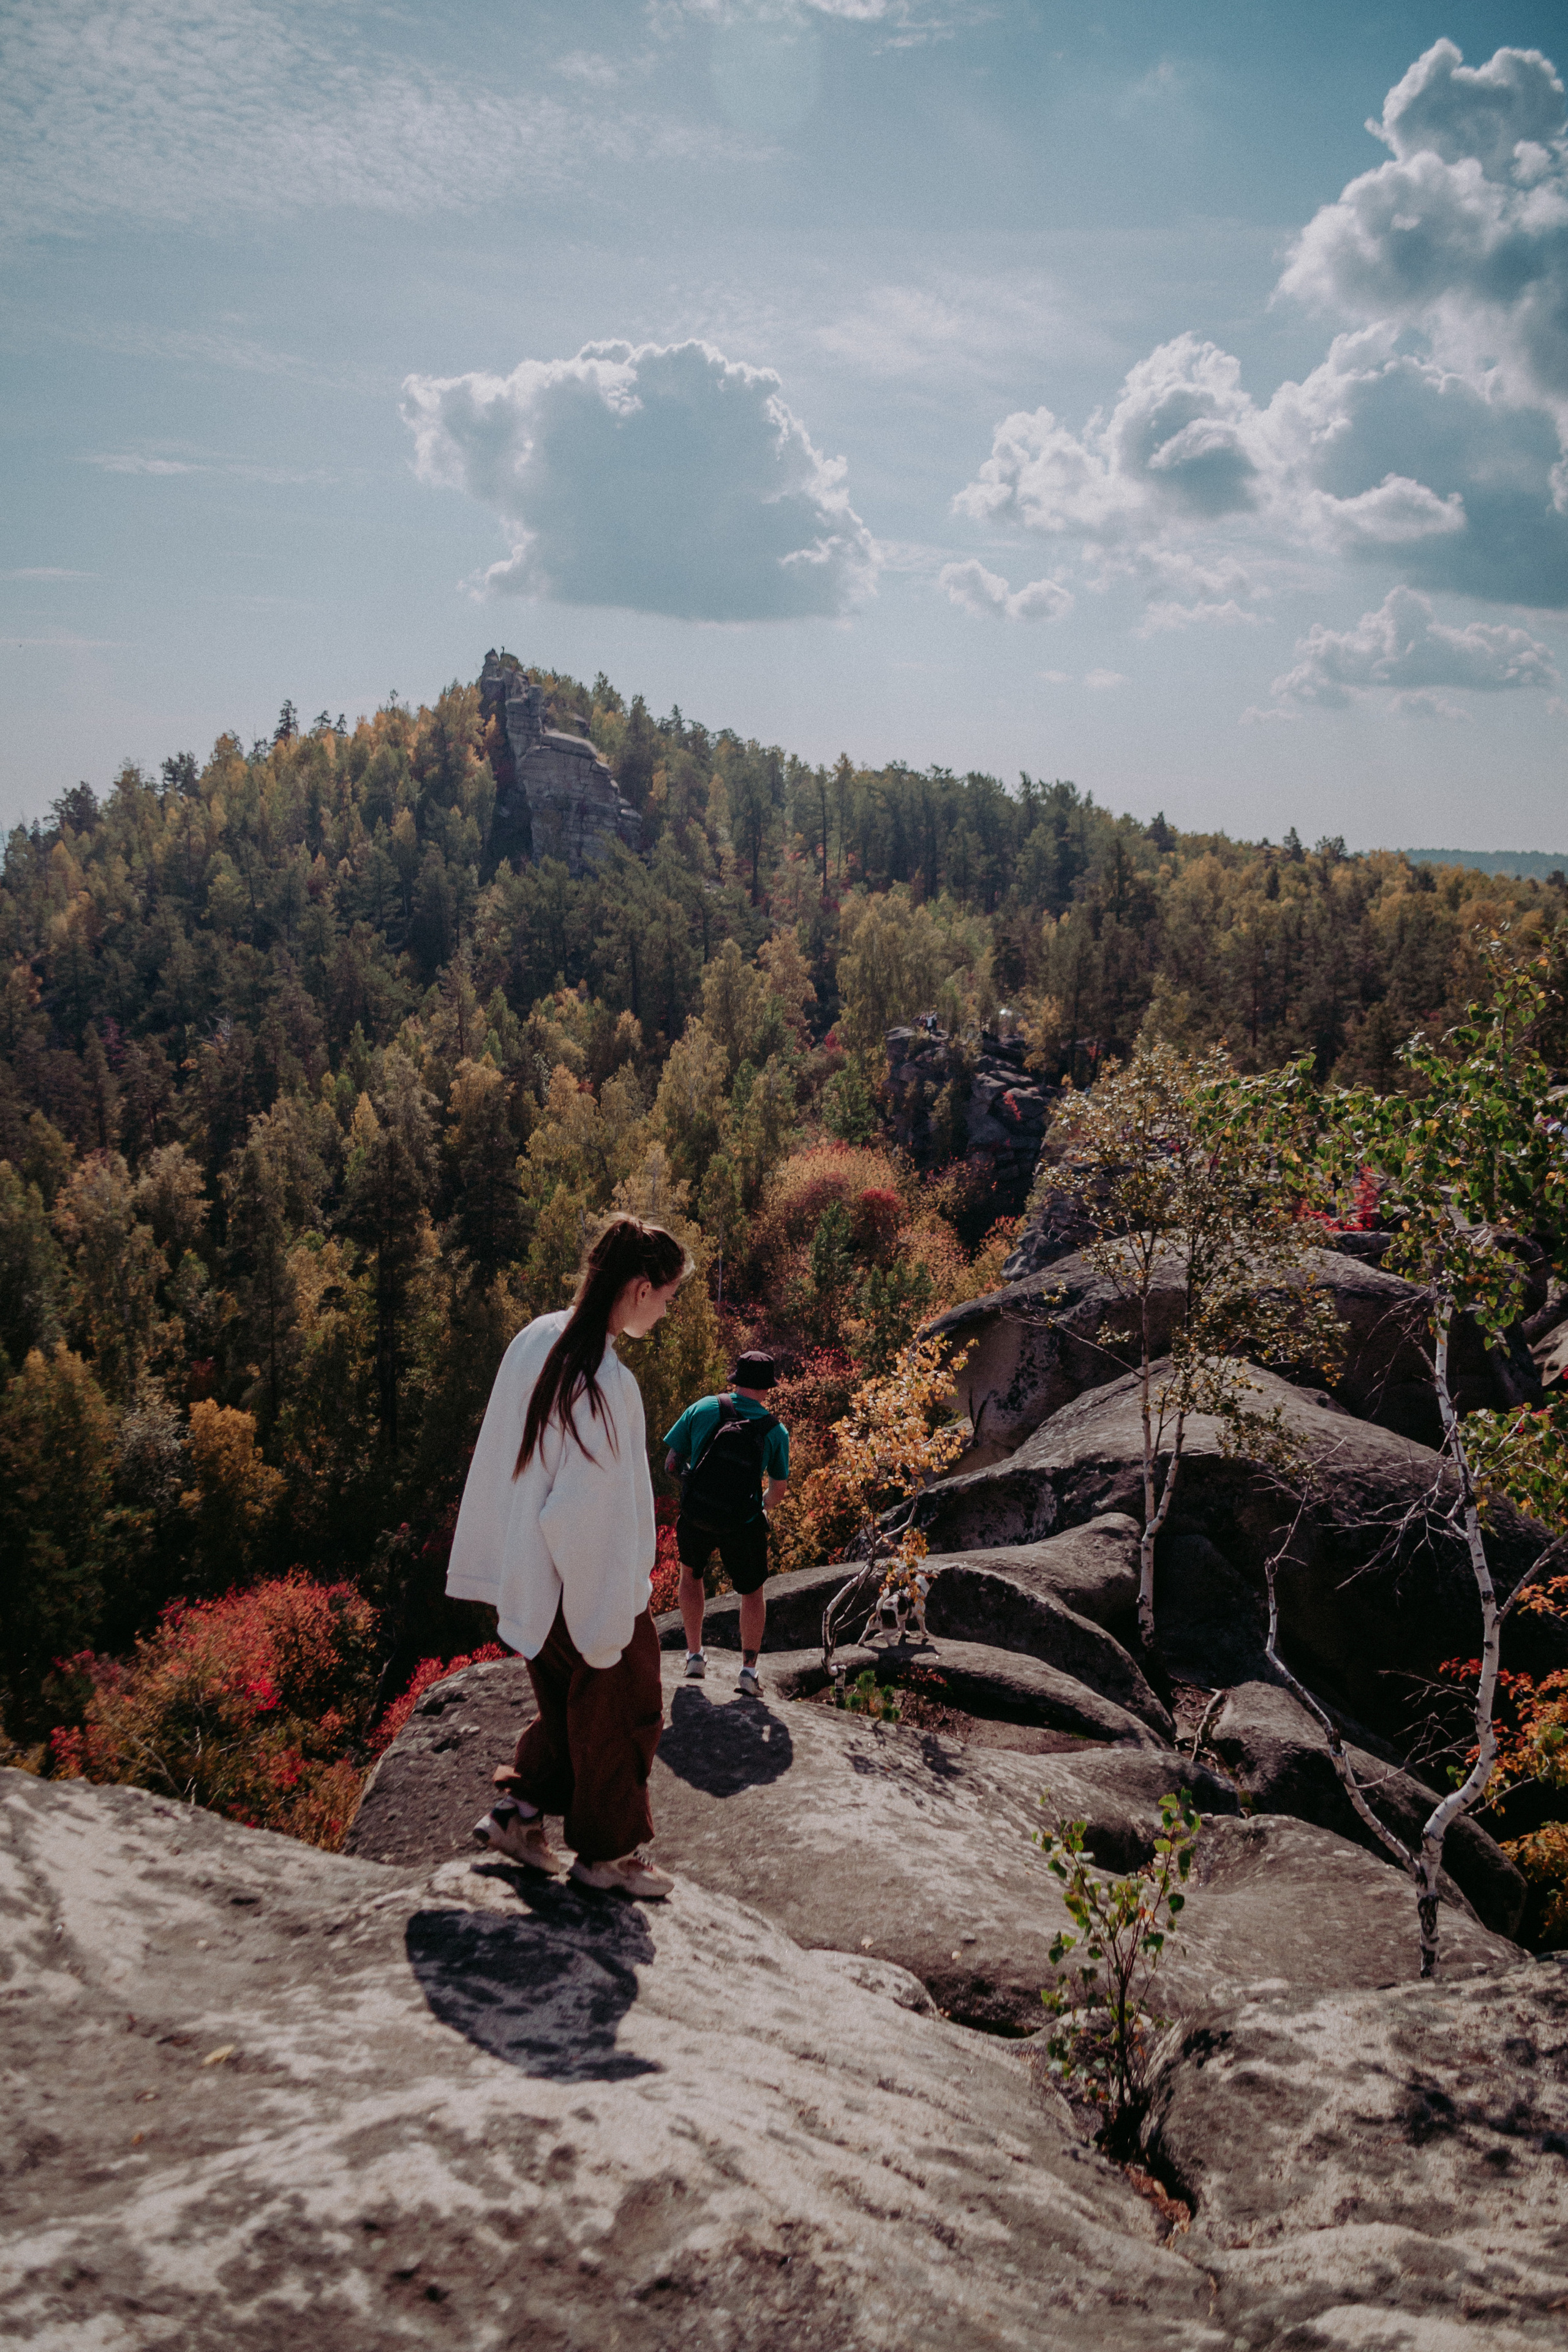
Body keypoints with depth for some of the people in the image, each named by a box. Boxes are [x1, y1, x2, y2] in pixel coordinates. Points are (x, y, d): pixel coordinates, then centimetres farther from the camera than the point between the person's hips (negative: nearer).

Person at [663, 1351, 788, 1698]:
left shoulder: (702, 1409, -3)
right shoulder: (776, 1430, -1)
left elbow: (671, 1464, -1)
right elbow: (778, 1487, 10)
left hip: (696, 1514, 1)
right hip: (744, 1523, -1)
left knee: (691, 1575, 28)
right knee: (753, 1591, 20)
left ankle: (695, 1656, 28)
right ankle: (748, 1667, 10)